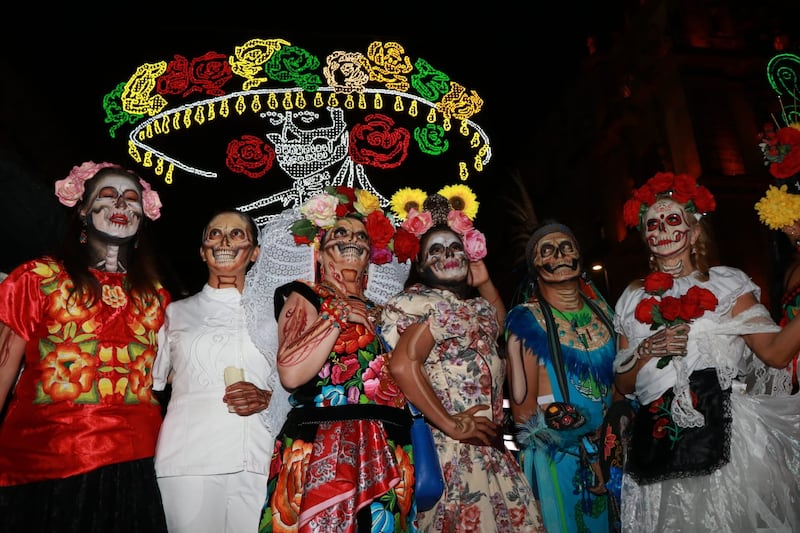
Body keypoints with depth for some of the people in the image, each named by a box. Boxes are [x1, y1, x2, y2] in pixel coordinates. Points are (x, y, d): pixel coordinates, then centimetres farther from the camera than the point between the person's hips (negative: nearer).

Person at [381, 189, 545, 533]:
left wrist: (485, 283, 16)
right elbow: (403, 365, -26)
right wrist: (451, 424, -22)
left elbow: (500, 323, 33)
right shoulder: (436, 306, -13)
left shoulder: (474, 307, 13)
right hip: (456, 449, -9)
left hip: (486, 448, 9)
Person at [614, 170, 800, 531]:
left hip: (725, 435, -2)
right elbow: (623, 385, 10)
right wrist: (649, 350, -7)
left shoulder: (726, 284, 3)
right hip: (661, 447, 3)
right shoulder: (634, 299, 10)